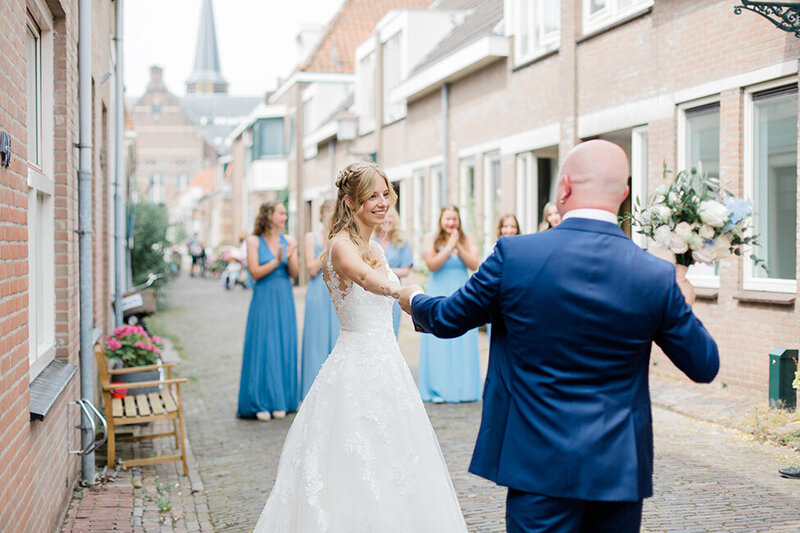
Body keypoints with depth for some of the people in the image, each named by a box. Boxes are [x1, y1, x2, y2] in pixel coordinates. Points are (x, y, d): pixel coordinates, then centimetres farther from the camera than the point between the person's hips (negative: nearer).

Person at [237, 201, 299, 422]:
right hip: (263, 300, -3)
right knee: (262, 349, -3)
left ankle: (280, 402, 14)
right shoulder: (254, 241, -1)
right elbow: (255, 273, -7)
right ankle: (261, 403, 4)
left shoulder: (288, 241, 7)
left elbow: (294, 274, 3)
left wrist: (289, 258, -15)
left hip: (284, 300, 3)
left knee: (284, 349, 5)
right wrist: (276, 262, -18)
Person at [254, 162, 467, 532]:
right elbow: (367, 279, -38)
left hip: (384, 363, 9)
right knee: (356, 469, -5)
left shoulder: (374, 248, 12)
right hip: (356, 366, -9)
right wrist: (406, 291, -57)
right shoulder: (342, 245, -16)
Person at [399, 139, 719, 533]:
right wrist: (683, 305, 23)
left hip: (541, 464, -2)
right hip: (619, 468, 2)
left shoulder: (515, 254, -11)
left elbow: (447, 319, 4)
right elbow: (704, 365, 3)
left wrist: (414, 300, 28)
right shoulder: (657, 275, -7)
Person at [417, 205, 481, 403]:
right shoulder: (431, 238, 2)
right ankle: (438, 390, 3)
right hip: (438, 296, -2)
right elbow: (432, 264, -9)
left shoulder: (467, 239, 7)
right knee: (438, 344, -3)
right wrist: (450, 246, -15)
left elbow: (474, 264, -4)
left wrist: (458, 246, -15)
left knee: (464, 342, 1)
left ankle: (464, 388, 8)